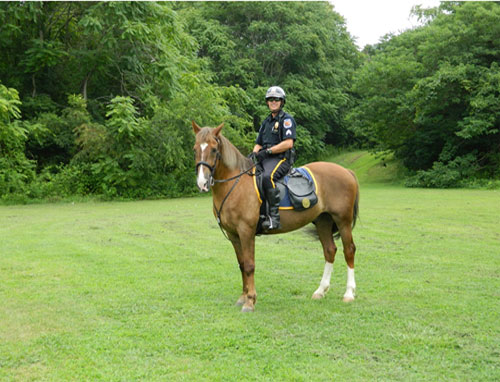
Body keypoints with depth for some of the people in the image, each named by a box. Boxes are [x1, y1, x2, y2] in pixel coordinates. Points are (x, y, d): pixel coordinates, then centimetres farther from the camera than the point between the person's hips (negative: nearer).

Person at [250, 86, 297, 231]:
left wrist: (267, 151, -16)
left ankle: (274, 215, -35)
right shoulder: (266, 122, 24)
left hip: (281, 158, -8)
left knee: (267, 176, -37)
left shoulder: (286, 119, 0)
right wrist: (254, 153, 1)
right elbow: (259, 144, 25)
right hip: (264, 159, 8)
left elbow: (288, 143, -12)